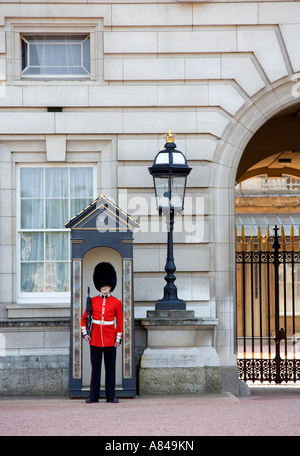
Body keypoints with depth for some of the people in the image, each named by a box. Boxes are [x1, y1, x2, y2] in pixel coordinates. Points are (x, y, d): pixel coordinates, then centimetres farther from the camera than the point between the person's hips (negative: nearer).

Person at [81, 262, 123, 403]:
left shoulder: (116, 302, 3)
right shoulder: (93, 301, 5)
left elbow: (120, 322, 4)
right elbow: (84, 318, 11)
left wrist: (118, 338, -1)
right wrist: (84, 333, 0)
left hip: (110, 339, 0)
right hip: (95, 339, 1)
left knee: (110, 367, 3)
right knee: (95, 367, 3)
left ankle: (111, 395, 9)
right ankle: (94, 395, 8)